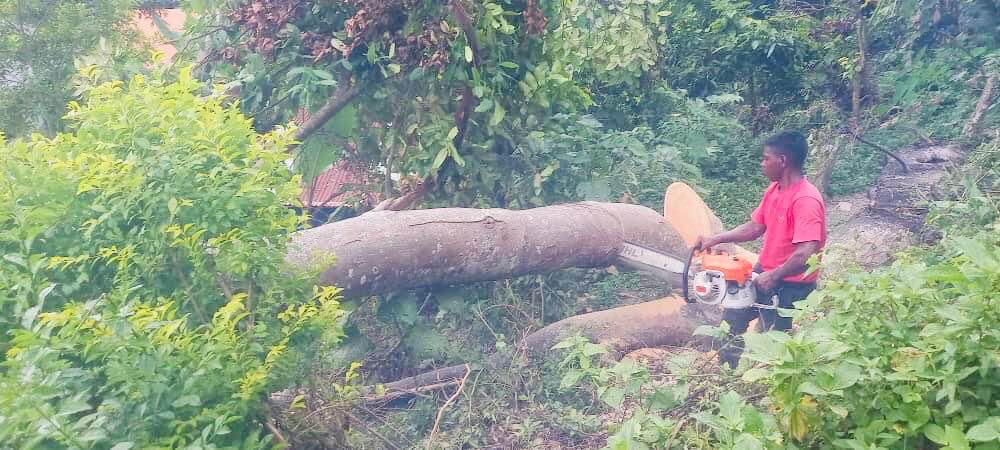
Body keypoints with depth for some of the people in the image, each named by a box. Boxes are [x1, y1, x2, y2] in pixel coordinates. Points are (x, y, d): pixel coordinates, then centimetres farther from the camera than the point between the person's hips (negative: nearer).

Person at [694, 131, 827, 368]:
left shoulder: (806, 200, -27)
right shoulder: (774, 189, 3)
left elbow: (806, 254, -33)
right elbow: (754, 227, 12)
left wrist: (773, 277, -22)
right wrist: (715, 239, 5)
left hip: (790, 285, -9)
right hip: (764, 273, 9)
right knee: (731, 319, 19)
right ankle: (730, 368, 37)